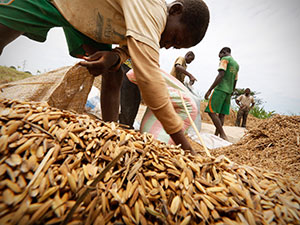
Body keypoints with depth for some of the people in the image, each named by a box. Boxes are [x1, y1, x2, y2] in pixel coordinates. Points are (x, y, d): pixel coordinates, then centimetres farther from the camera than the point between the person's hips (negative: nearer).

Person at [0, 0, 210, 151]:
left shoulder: (151, 23, -8)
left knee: (113, 76, -9)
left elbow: (130, 47, -1)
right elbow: (148, 75, -45)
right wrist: (183, 142, -43)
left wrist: (114, 57, -28)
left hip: (82, 18, 6)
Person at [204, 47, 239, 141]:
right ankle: (216, 134, 9)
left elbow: (221, 75, -16)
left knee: (211, 111, -10)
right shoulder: (236, 65, 23)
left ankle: (223, 135, -15)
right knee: (222, 114, 7)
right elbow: (234, 82, 23)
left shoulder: (225, 59, -2)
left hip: (221, 89, -9)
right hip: (229, 91, 9)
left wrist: (209, 90, -19)